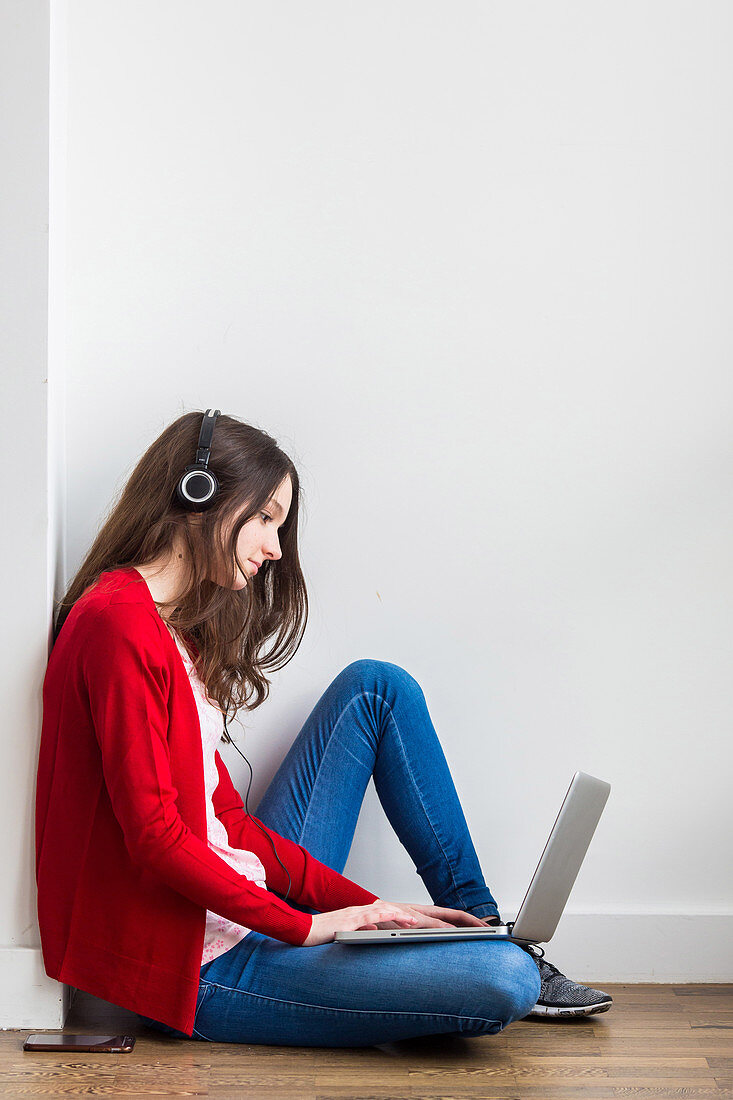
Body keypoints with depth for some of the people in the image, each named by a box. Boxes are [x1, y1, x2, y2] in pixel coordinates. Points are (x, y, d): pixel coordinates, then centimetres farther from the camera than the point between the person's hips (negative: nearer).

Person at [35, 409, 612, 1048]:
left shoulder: (175, 628, 14)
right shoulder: (120, 621, -17)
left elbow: (227, 820, 10)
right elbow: (155, 836, -22)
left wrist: (363, 905, 1)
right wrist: (303, 925, -17)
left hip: (241, 905, 11)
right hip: (198, 970, -10)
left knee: (375, 688, 13)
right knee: (501, 982, -24)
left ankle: (483, 928, 15)